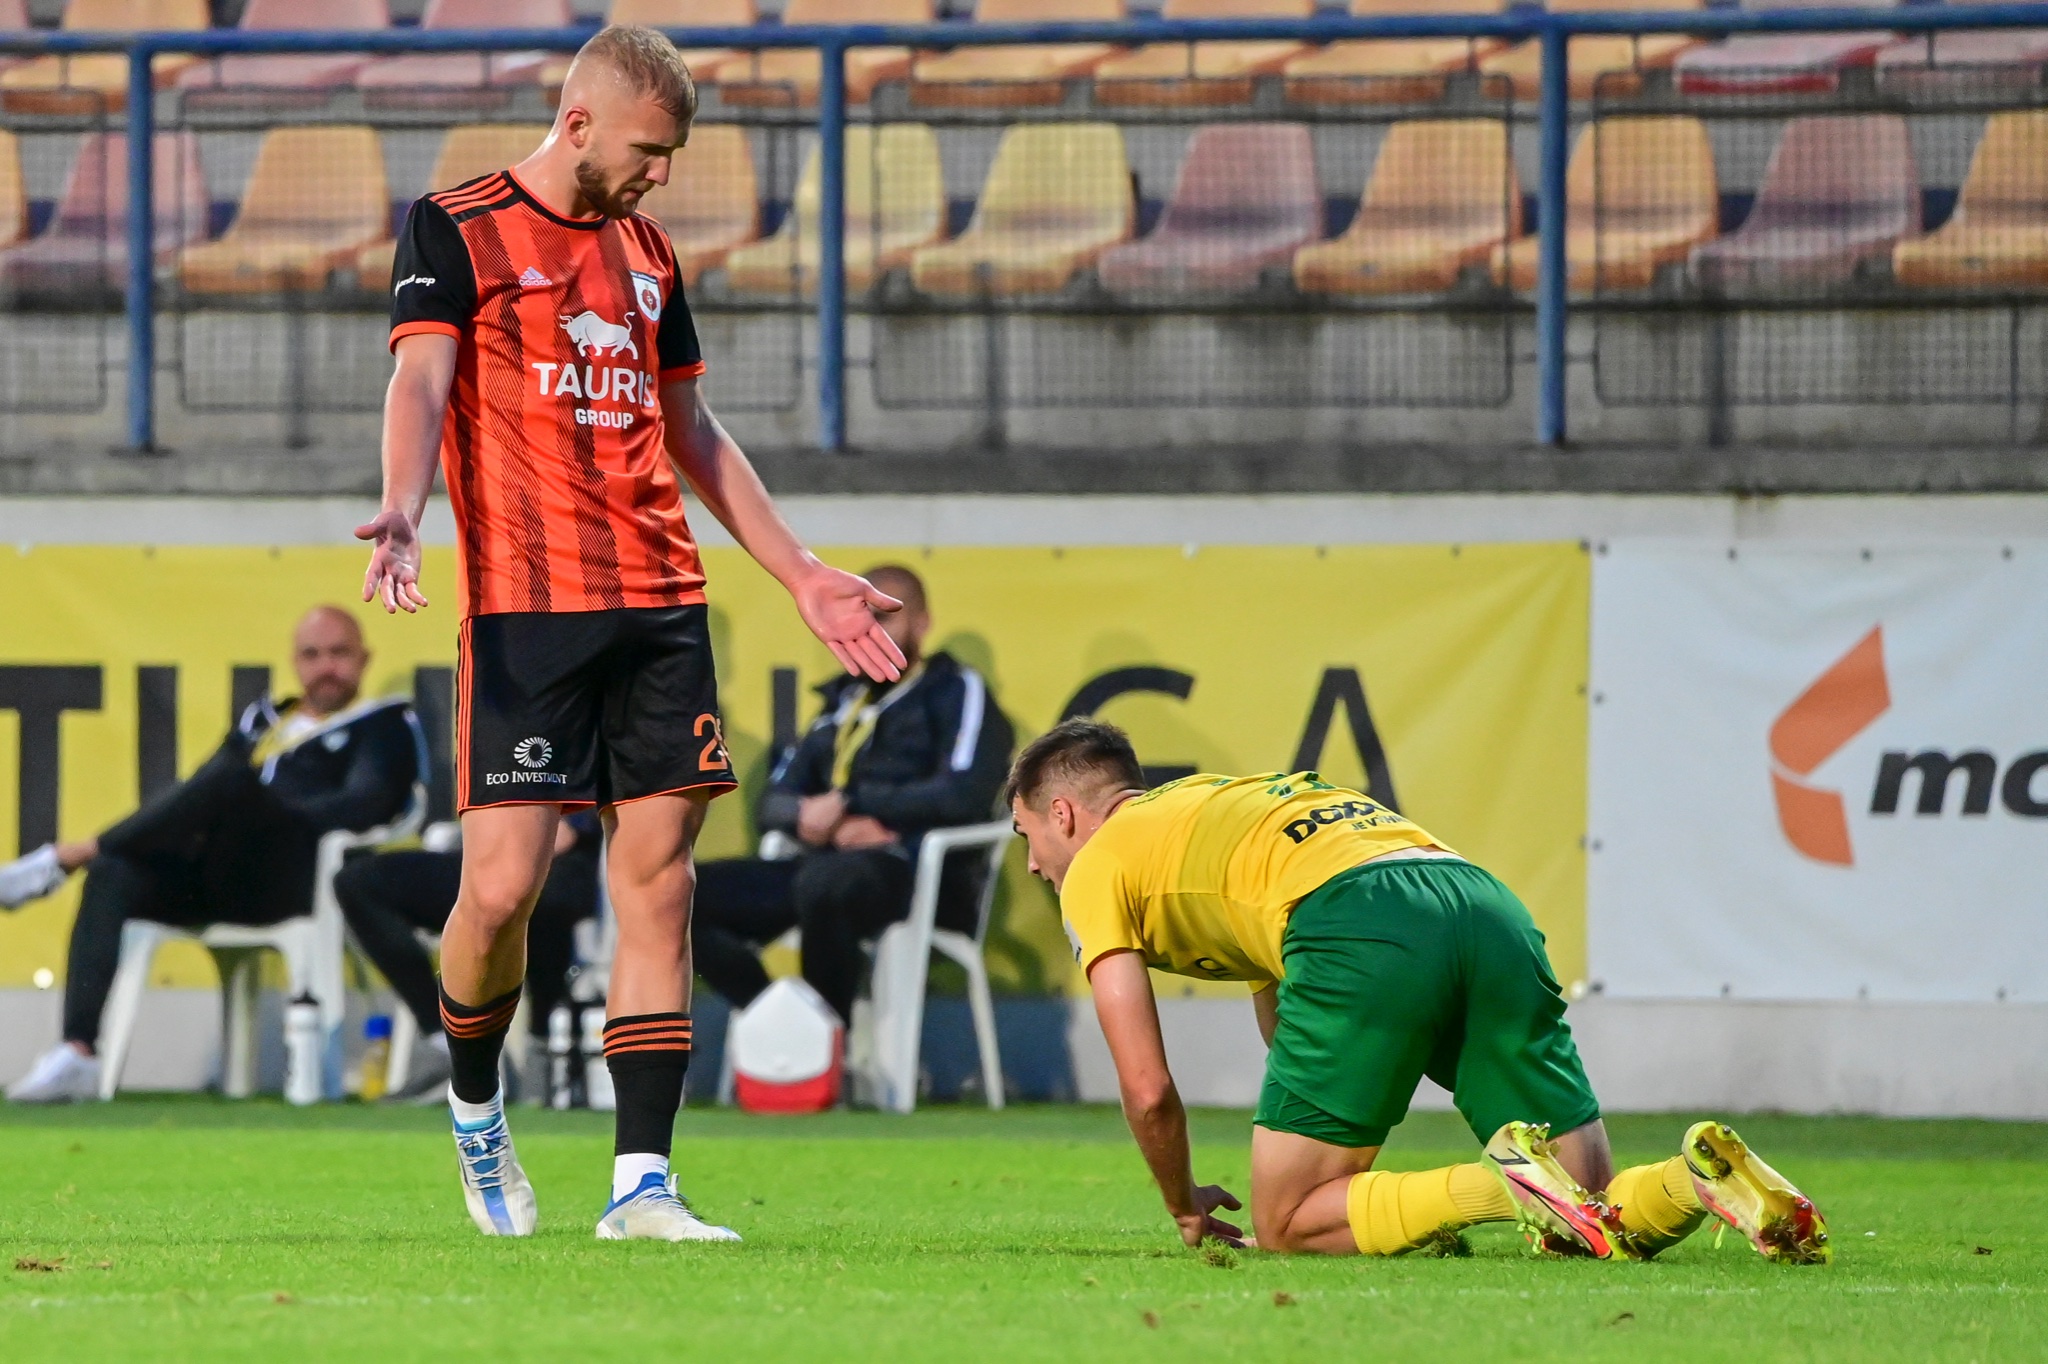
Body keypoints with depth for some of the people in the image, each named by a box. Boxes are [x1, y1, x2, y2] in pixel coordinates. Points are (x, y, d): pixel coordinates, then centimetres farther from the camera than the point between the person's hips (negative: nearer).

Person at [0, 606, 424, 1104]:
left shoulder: (383, 724, 11)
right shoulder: (262, 722, 30)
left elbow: (369, 804, -7)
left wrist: (268, 821, -14)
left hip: (294, 883, -6)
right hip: (213, 883, 6)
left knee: (233, 779, -31)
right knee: (112, 877, -22)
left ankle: (65, 858, -22)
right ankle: (78, 1053, -32)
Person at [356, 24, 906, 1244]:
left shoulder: (646, 252, 20)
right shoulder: (458, 230, 2)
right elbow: (421, 379, -10)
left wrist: (800, 574, 26)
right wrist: (404, 516, -28)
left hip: (659, 605, 6)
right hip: (523, 600, -6)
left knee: (659, 872, -2)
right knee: (504, 882, -11)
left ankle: (642, 1181, -2)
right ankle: (474, 1098, 18)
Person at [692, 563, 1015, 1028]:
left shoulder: (956, 691, 5)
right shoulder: (842, 704, 23)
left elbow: (964, 795, -13)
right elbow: (775, 802, 16)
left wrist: (848, 804, -9)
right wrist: (827, 824, -8)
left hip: (918, 874, -7)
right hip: (826, 863, 7)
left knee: (824, 883, -41)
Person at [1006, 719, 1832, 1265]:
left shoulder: (1096, 869, 19)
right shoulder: (1221, 802, 42)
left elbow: (1147, 1088, 13)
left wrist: (1187, 1212, 29)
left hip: (1361, 930, -7)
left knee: (1286, 1226, 1)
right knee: (1600, 1224, 10)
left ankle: (1506, 1186, -19)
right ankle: (1701, 1177, -21)